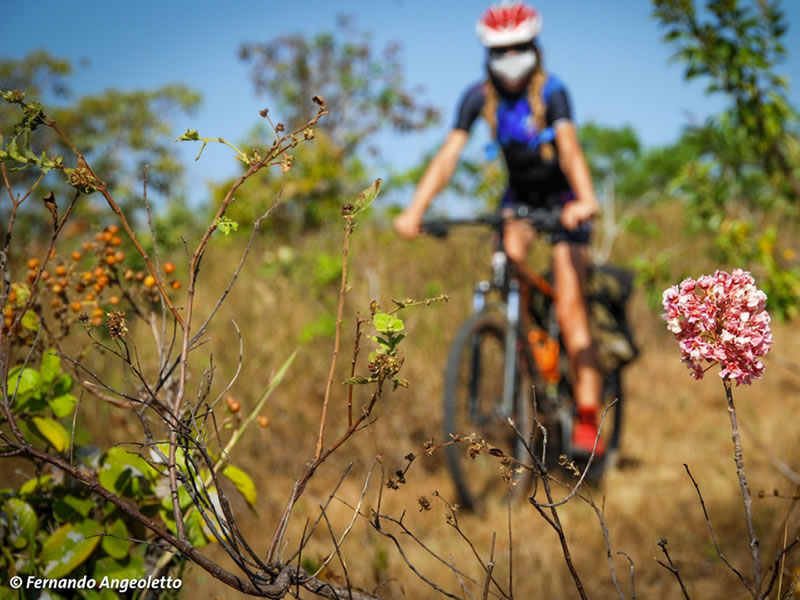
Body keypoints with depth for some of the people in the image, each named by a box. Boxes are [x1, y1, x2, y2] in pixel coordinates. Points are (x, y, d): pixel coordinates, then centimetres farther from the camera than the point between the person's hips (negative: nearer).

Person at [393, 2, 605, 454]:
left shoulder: (551, 91, -23)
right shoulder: (479, 97, -13)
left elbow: (570, 148, -38)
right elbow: (449, 155, -22)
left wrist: (586, 201, -56)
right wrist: (416, 210, -35)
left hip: (563, 196, -4)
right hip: (520, 194, 4)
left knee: (570, 306, -14)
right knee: (511, 254, -29)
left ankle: (589, 419, -13)